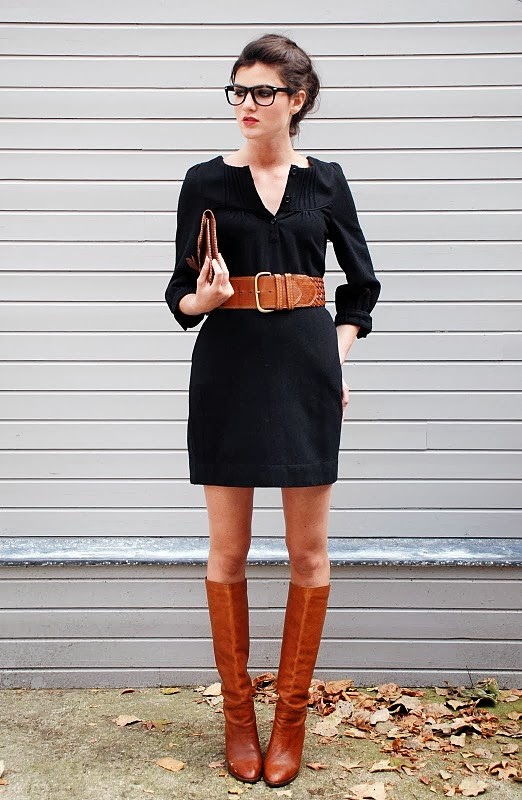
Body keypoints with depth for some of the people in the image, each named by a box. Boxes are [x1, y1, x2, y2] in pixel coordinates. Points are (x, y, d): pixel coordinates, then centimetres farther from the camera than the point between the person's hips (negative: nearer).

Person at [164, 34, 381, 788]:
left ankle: (291, 712, 21)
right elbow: (182, 293, 2)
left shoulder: (325, 180, 8)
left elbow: (362, 282, 15)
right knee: (228, 550, 4)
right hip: (228, 370, -1)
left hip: (306, 372, 1)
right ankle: (238, 711, 22)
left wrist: (338, 352, 4)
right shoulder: (205, 181, 3)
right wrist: (201, 297, -19)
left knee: (309, 549, 4)